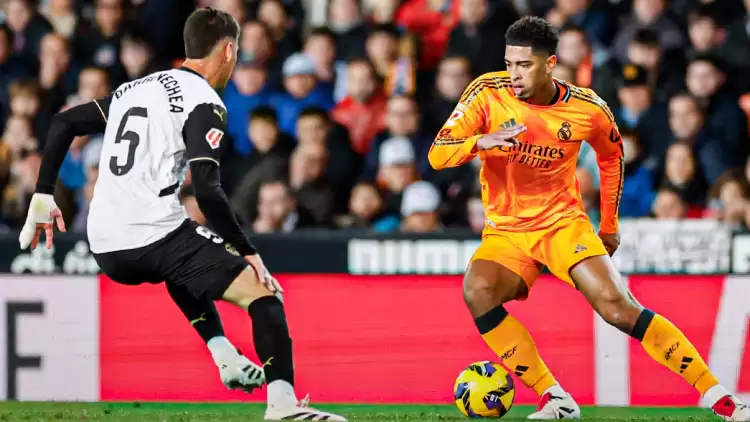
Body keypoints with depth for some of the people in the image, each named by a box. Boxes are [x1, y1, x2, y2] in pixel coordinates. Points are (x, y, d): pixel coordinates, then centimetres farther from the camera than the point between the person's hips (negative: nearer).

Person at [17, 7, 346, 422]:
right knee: (263, 294, -5)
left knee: (182, 263, 39)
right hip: (156, 237, -8)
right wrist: (248, 253, -10)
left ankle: (224, 356, 28)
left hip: (105, 247, 8)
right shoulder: (204, 103, -5)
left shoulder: (134, 89, 19)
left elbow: (63, 123, 18)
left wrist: (43, 197, 21)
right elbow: (206, 191, -16)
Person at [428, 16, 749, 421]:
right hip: (506, 232, 1)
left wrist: (609, 225, 18)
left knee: (618, 307, -19)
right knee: (477, 291, -30)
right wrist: (481, 141, -34)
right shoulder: (488, 93, -11)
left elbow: (611, 154, 14)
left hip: (563, 222, -1)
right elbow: (437, 154, -13)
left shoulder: (587, 108, -8)